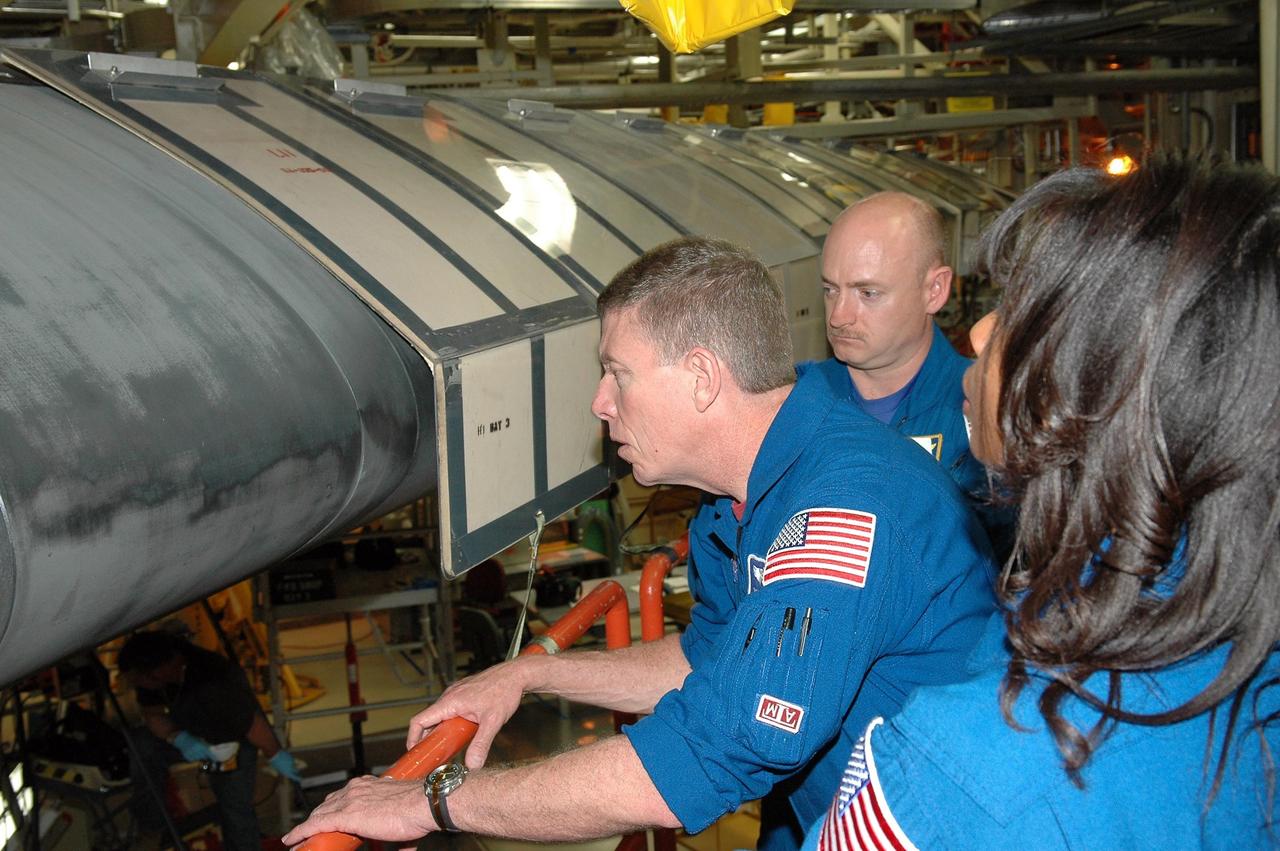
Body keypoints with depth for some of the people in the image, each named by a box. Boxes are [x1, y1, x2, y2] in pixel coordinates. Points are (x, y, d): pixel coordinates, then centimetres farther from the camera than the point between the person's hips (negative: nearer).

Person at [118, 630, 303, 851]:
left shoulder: (215, 686, -46)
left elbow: (253, 723, -31)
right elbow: (153, 714, -10)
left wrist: (276, 756, -16)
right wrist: (180, 739, -26)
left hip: (233, 739, -6)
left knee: (234, 805, -7)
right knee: (145, 749, -3)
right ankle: (149, 829, 15)